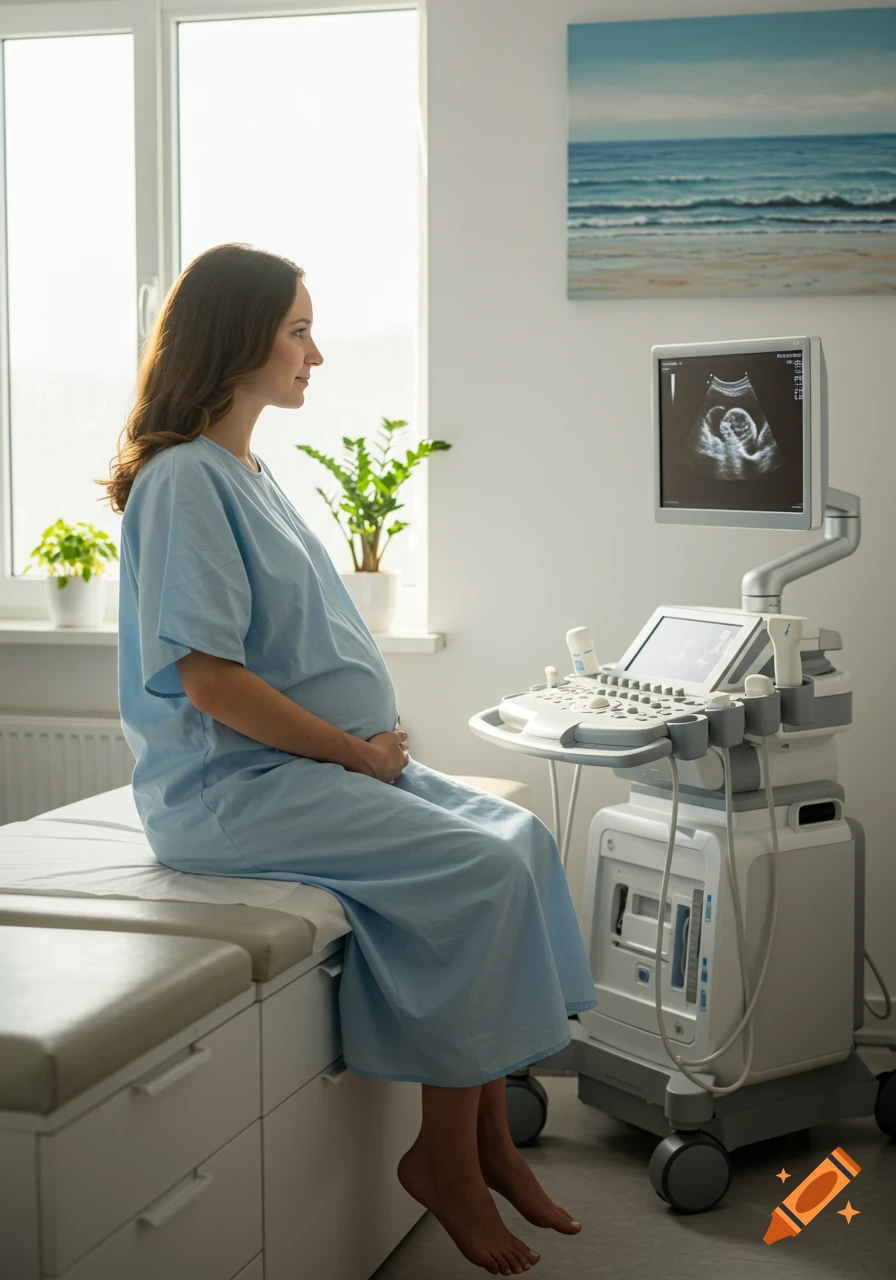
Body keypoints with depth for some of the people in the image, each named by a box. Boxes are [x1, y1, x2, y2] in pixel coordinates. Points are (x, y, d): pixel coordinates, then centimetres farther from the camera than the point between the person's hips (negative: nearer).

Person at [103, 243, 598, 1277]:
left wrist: (374, 739, 4)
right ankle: (445, 1156, -5)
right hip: (231, 786, -10)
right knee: (480, 871, -20)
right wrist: (355, 752, -14)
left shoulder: (248, 473, 17)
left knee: (518, 837, -4)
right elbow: (211, 683, -21)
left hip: (323, 758, 10)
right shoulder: (185, 480, -15)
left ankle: (488, 1135, -1)